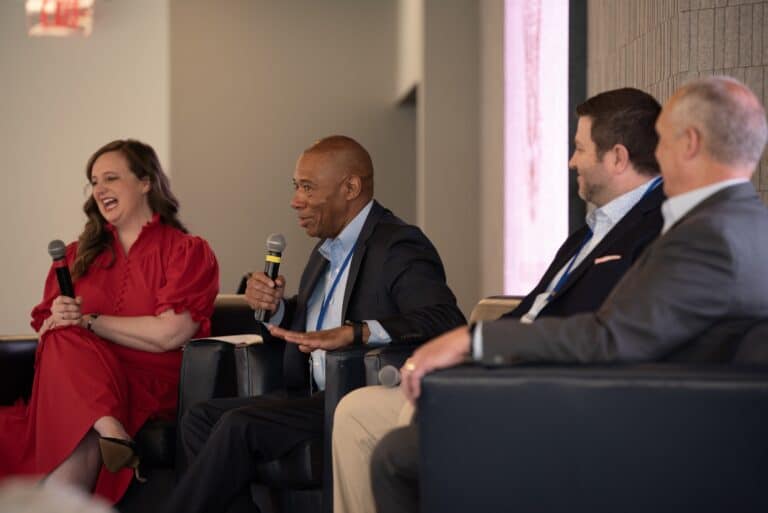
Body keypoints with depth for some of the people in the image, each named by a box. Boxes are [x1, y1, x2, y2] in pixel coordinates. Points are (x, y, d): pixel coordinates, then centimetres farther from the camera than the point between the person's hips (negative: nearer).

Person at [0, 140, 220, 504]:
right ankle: (111, 433, -43)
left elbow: (170, 334, -8)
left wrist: (89, 321, -4)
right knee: (64, 338, -28)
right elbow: (45, 327, 16)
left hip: (150, 388, -4)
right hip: (81, 378, 4)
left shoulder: (187, 252, 6)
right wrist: (57, 319, -9)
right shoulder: (80, 254, 22)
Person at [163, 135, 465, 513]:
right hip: (316, 397, 10)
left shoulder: (399, 247, -11)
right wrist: (274, 308, 4)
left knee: (240, 425, -24)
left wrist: (354, 332, -35)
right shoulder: (329, 248, 17)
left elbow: (447, 320, -26)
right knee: (201, 419, -4)